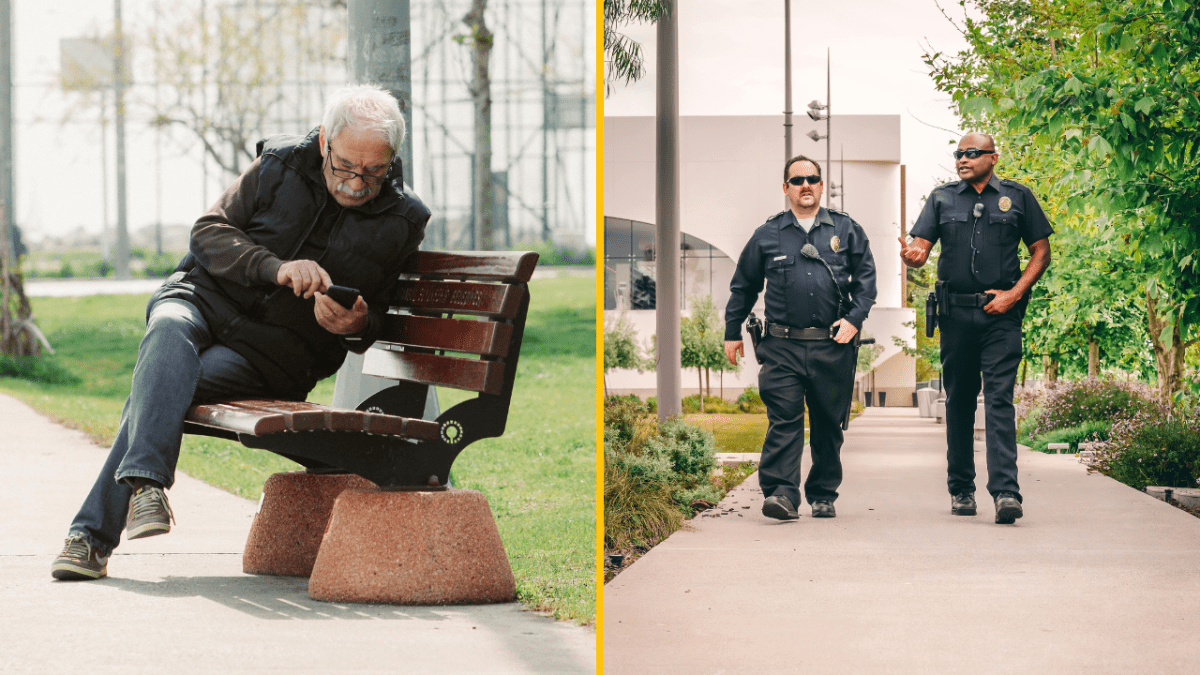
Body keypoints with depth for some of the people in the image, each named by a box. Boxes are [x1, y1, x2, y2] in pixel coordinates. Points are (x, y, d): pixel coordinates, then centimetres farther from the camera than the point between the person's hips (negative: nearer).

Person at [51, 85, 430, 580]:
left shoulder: (401, 223, 2)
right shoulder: (280, 165, 1)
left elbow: (375, 322, 12)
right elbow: (209, 230, -1)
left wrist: (358, 326, -14)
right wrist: (275, 268, -19)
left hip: (276, 349, -1)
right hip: (205, 298, 2)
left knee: (159, 389, -29)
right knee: (170, 334, -37)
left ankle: (94, 532, -33)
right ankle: (146, 481, -50)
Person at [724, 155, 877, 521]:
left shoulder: (847, 230, 11)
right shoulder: (767, 236, 10)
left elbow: (866, 280, 10)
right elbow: (743, 287, 18)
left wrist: (854, 319, -5)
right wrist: (732, 333, 16)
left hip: (833, 345, 1)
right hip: (783, 345, -1)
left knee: (828, 423, 7)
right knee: (784, 420, -11)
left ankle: (823, 496, 16)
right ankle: (781, 493, -16)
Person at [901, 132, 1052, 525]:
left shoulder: (1017, 197, 7)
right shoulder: (942, 198, 11)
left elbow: (1041, 252, 8)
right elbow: (921, 248, 3)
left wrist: (1014, 293, -6)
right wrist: (912, 257, -22)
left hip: (1001, 314, -3)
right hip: (956, 312, 3)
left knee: (999, 399, -12)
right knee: (959, 401, 9)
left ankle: (1005, 491, -20)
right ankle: (961, 489, 19)